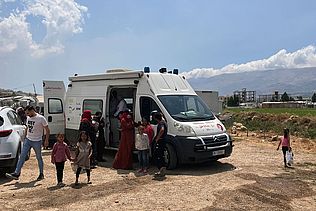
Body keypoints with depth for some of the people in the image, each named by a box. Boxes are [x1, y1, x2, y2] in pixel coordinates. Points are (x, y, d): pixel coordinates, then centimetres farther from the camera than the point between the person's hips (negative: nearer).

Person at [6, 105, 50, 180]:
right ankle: (16, 173, 2)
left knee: (39, 158, 6)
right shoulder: (28, 118, 6)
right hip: (27, 140, 6)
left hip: (37, 141, -5)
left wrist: (46, 140, -13)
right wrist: (25, 138, 18)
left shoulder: (41, 118, -14)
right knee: (22, 156, -1)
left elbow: (47, 130, -10)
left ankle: (41, 174, 20)